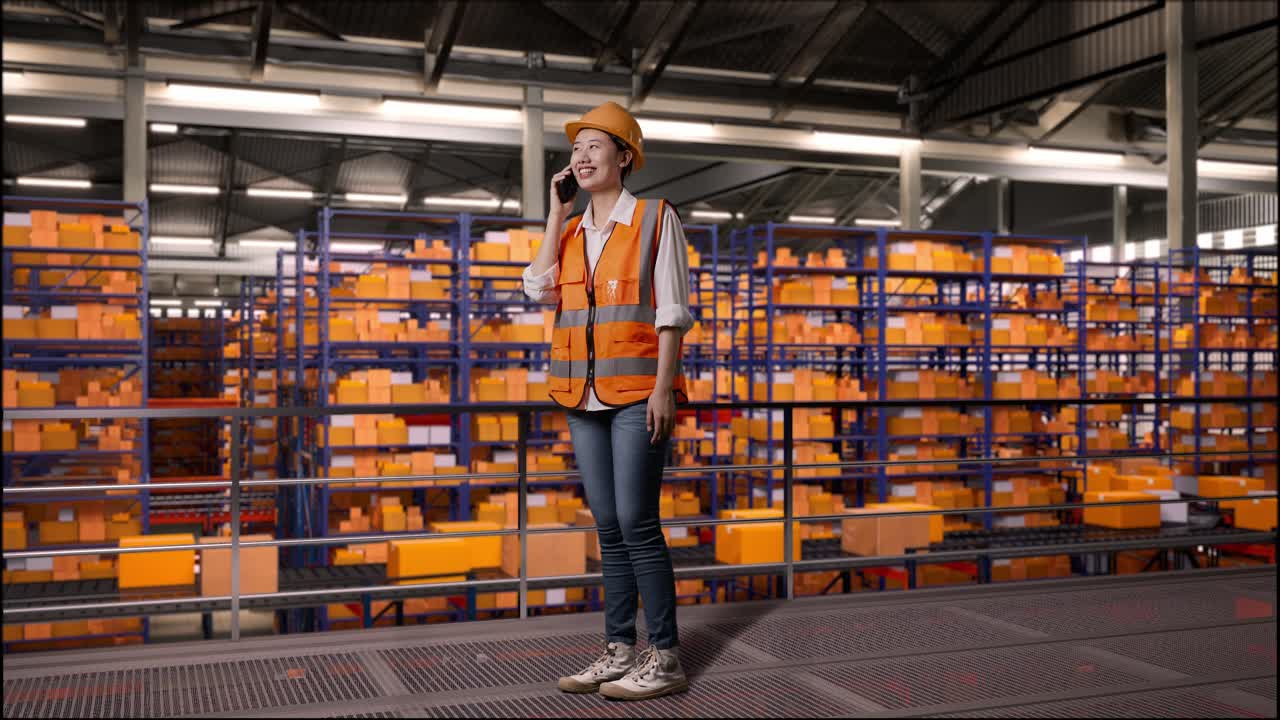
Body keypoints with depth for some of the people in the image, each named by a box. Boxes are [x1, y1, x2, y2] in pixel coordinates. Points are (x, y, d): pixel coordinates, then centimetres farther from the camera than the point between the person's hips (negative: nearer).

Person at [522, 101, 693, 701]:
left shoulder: (656, 219, 1)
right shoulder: (570, 231, 16)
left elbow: (672, 310, -5)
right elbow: (540, 288, 0)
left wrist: (663, 386, -14)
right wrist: (557, 211, 4)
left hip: (637, 391, -6)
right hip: (583, 395, 6)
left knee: (636, 523, -10)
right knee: (608, 526, 7)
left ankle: (664, 658, -2)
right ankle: (619, 650, 13)